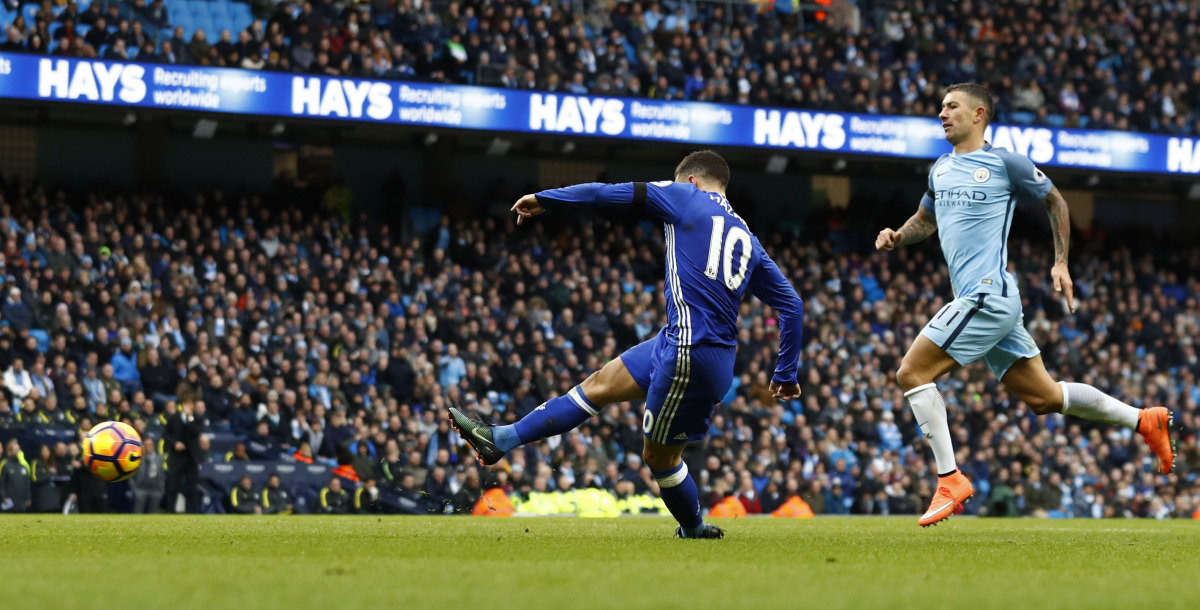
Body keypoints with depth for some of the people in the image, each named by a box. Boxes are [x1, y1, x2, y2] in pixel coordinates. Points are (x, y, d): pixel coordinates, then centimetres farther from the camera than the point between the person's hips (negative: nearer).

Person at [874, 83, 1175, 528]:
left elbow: (1055, 201, 8)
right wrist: (897, 237, 12)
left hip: (988, 294, -8)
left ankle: (950, 480, -11)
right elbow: (926, 219, 33)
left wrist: (1061, 263, 5)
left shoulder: (1004, 163, -3)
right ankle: (1144, 420, 19)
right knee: (1043, 397, 9)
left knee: (911, 373, -13)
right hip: (979, 300, 8)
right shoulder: (940, 170, 18)